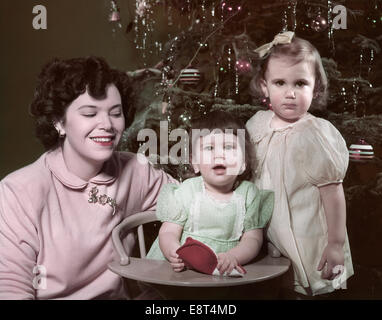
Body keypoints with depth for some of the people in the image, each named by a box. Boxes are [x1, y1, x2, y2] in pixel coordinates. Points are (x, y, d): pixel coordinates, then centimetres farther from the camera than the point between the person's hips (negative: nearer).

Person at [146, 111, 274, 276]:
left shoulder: (249, 193, 4)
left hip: (226, 270, 1)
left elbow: (252, 239, 0)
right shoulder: (186, 191, 2)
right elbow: (168, 232, 1)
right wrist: (175, 253, -22)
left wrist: (233, 256, -21)